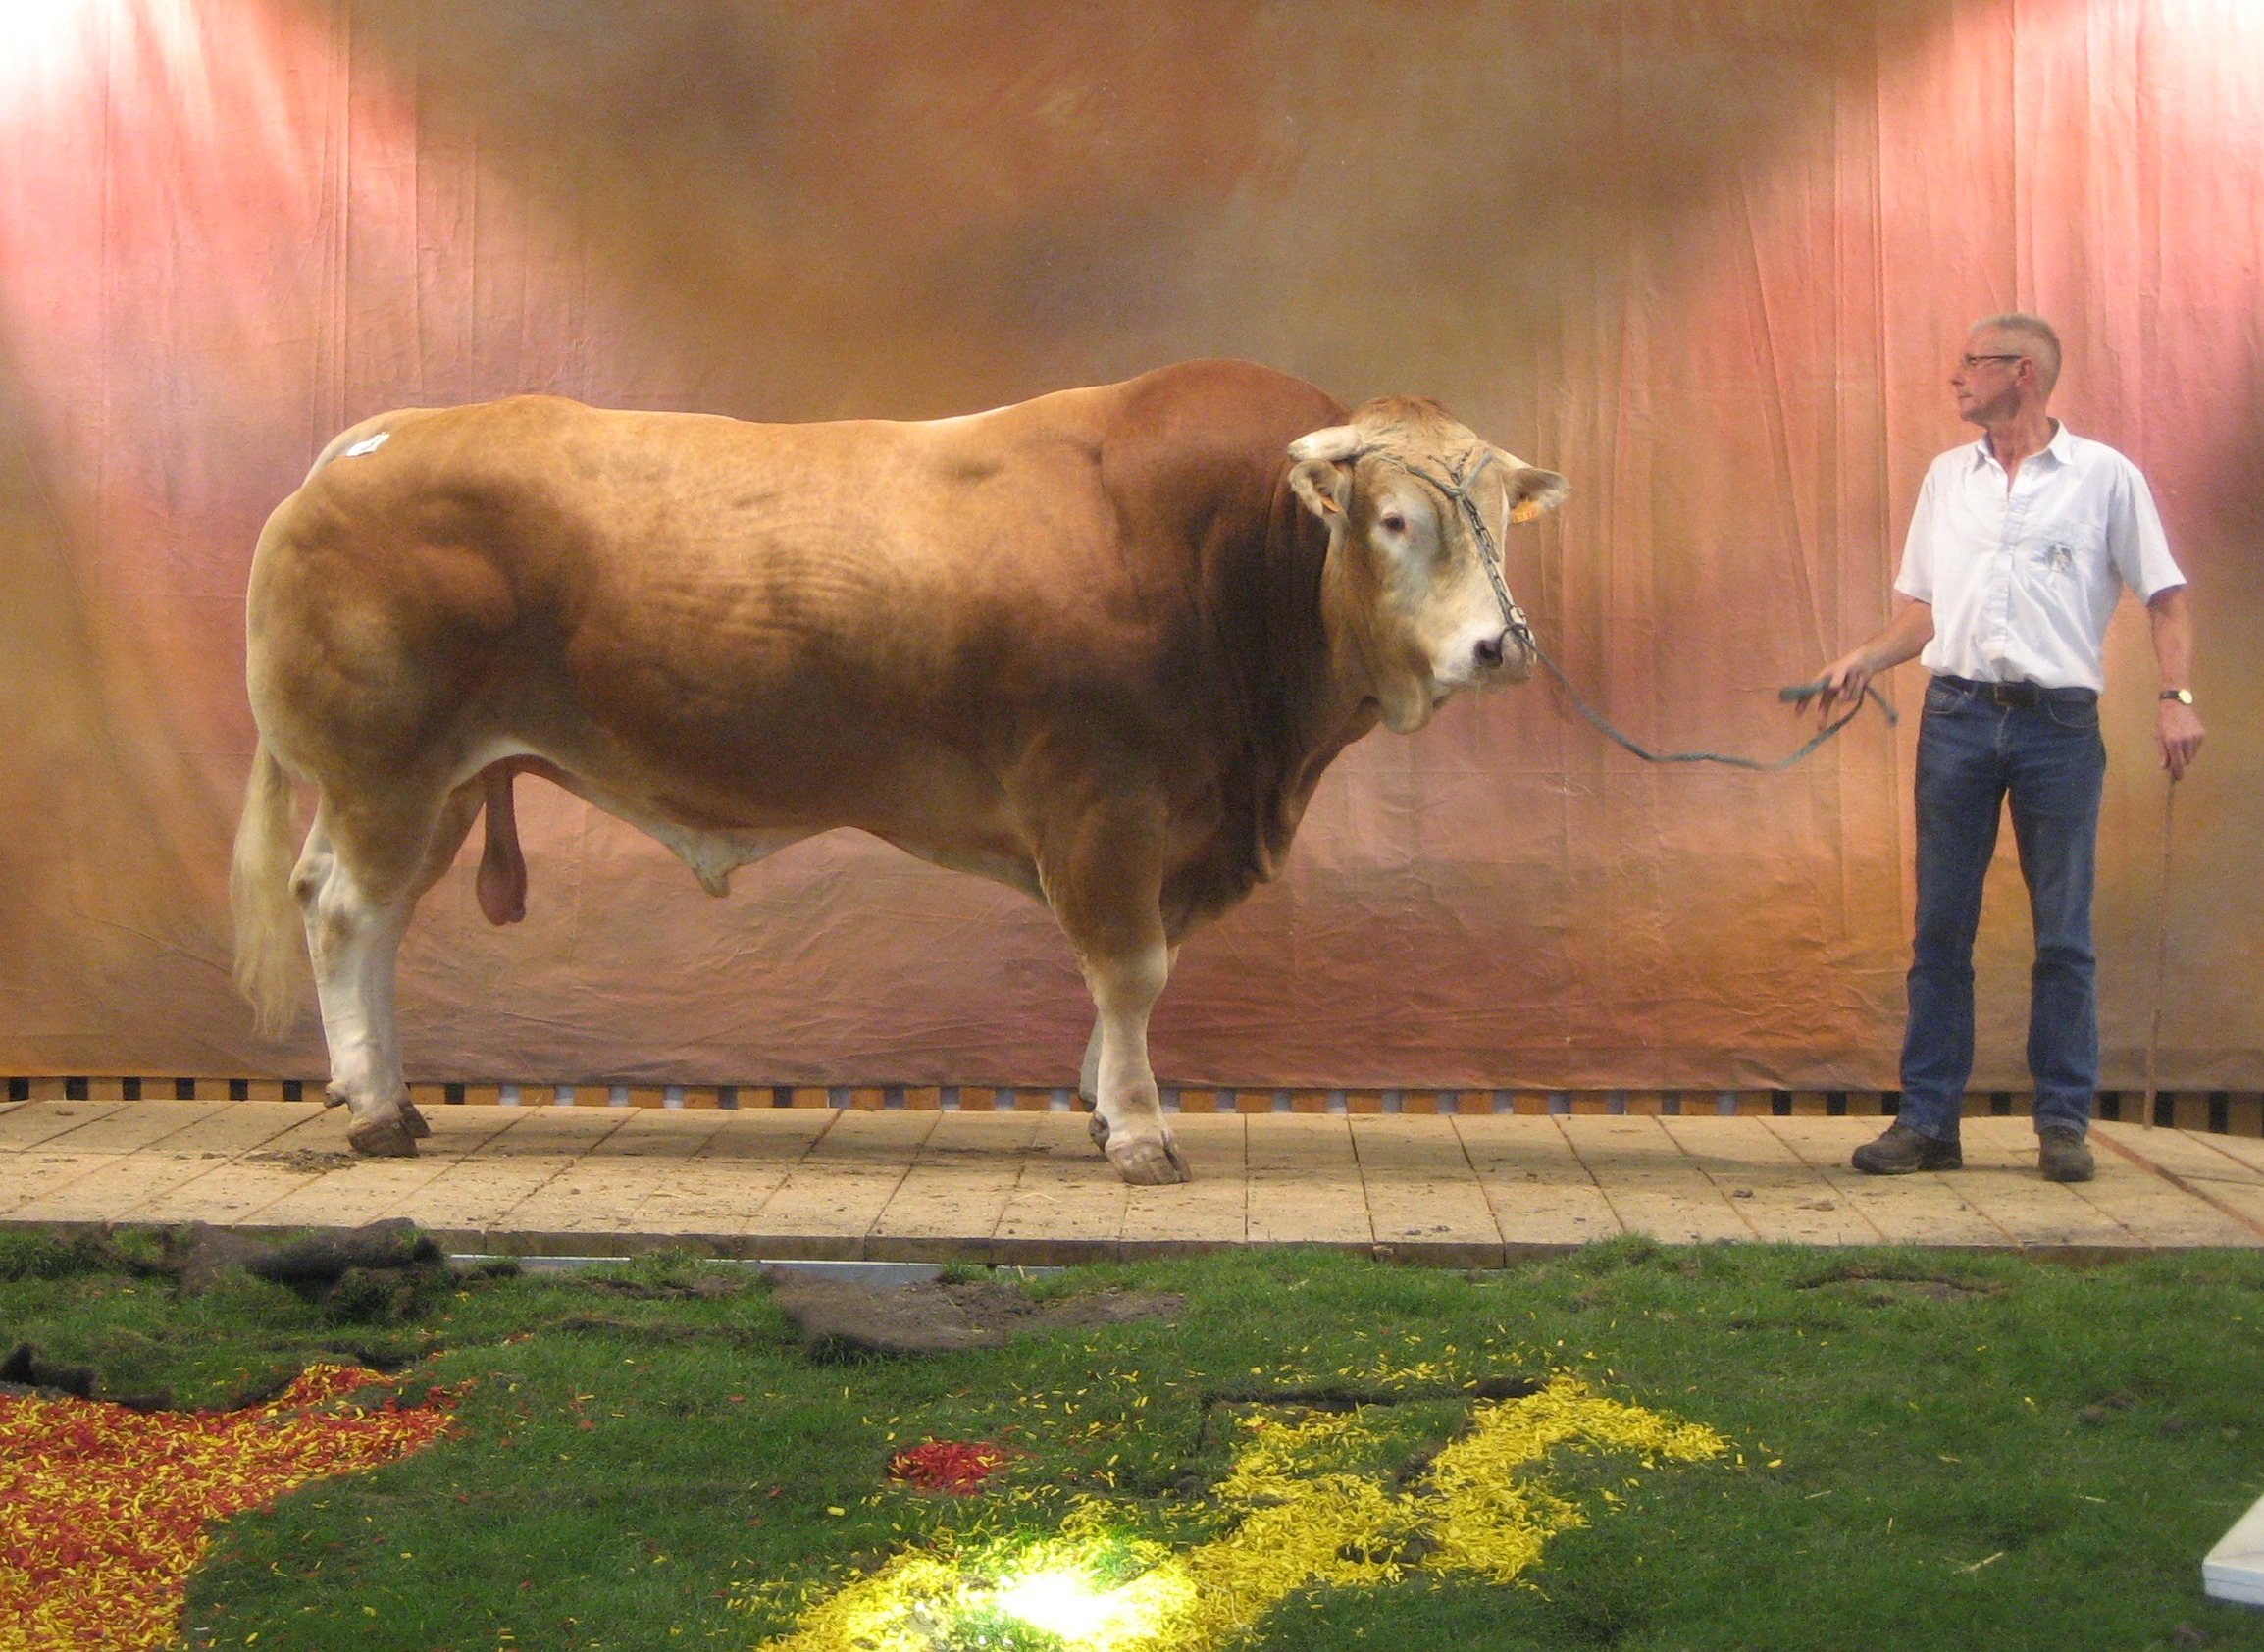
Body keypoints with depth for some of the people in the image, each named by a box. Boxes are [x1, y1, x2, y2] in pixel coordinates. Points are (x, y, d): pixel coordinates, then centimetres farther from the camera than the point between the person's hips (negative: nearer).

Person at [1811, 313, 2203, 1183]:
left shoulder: (2106, 477, 2)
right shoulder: (1948, 476, 13)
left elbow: (2166, 597, 3)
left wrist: (2177, 696, -10)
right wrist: (1866, 658, -1)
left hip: (2059, 724, -3)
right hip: (1957, 717, 3)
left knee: (2063, 933, 2)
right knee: (1940, 926, 4)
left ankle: (2064, 1121, 12)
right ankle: (1927, 1119, 10)